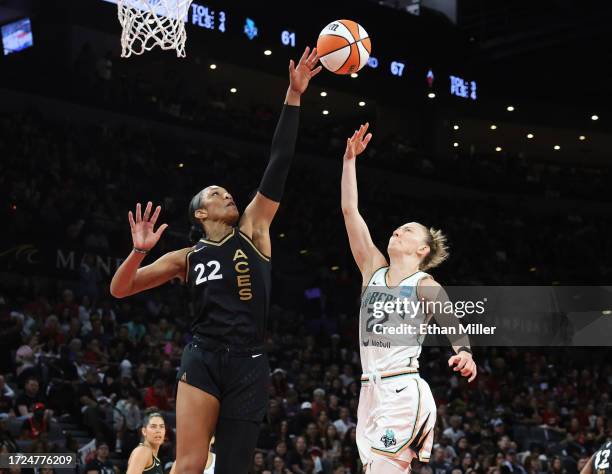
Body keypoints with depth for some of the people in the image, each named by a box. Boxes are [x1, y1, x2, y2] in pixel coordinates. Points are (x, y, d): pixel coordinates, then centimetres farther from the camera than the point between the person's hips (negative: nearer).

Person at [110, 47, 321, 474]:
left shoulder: (253, 230, 10)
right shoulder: (189, 258, 11)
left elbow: (279, 164, 1)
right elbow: (119, 290, 10)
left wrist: (294, 97, -5)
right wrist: (140, 251, -9)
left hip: (249, 365, 1)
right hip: (203, 360, -1)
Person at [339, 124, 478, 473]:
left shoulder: (426, 287, -1)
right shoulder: (374, 270, 14)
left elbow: (459, 335, -1)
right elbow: (350, 209, 12)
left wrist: (465, 356, -24)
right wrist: (350, 158, 9)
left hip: (403, 394, -6)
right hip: (371, 392, 6)